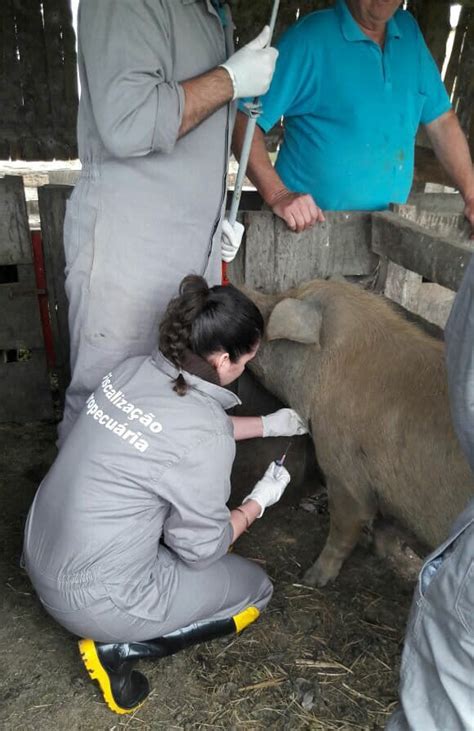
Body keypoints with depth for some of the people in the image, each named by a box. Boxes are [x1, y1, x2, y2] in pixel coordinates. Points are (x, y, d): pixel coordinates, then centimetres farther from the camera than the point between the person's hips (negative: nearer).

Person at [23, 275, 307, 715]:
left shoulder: (134, 370, -5)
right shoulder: (205, 438, -28)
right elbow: (203, 549, -13)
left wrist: (266, 425, 22)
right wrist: (259, 501, 5)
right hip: (92, 599, -7)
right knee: (255, 587, 13)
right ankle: (118, 648, 3)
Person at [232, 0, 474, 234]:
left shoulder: (409, 30, 6)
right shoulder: (309, 37, -11)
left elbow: (441, 120, 10)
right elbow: (244, 119, -16)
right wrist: (277, 195, -29)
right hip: (308, 222, -5)